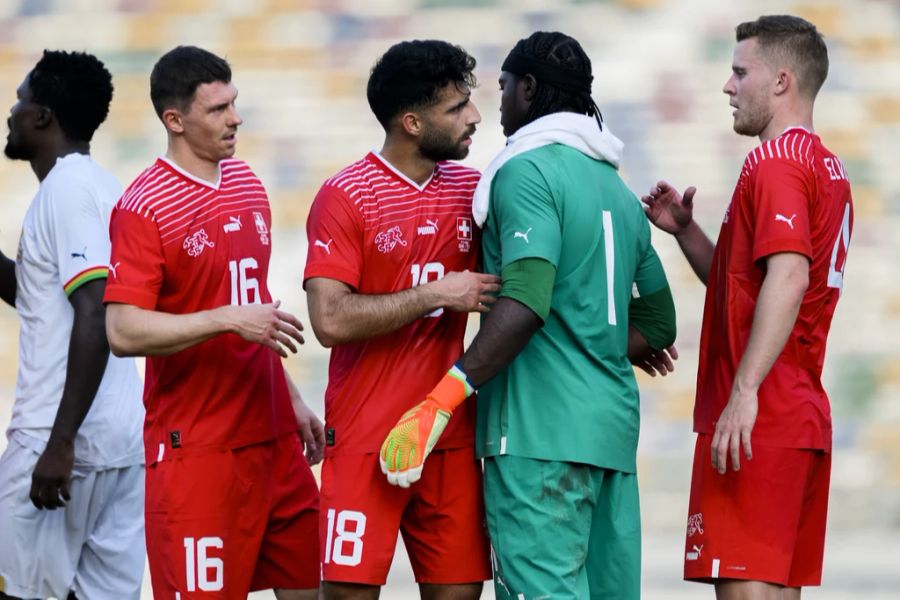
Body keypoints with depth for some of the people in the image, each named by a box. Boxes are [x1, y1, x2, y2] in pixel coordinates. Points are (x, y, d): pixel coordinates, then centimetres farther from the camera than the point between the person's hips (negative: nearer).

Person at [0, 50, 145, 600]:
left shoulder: (67, 189, -12)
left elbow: (96, 318, -22)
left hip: (67, 438, -9)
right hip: (123, 435, 9)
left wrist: (60, 443, -24)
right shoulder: (97, 184, 17)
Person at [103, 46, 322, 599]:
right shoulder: (144, 208, -11)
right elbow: (124, 331, -18)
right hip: (198, 447, -7)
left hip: (272, 433, 7)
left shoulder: (247, 184, 12)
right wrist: (228, 318, -24)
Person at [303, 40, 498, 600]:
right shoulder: (345, 197, -8)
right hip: (367, 442, -5)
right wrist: (437, 294, -16)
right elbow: (331, 320, -17)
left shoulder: (470, 189, 9)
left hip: (450, 440, 5)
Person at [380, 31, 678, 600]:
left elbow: (525, 304, -21)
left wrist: (440, 403, -21)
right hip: (614, 428, 9)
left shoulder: (528, 173, -7)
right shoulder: (619, 191, 19)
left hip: (541, 431, -9)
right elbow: (658, 324, 25)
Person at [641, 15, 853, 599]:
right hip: (805, 417, 10)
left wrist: (744, 391, -28)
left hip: (757, 420, -10)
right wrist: (685, 231, 14)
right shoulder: (828, 167, 21)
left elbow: (788, 276, -24)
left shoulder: (776, 160, -10)